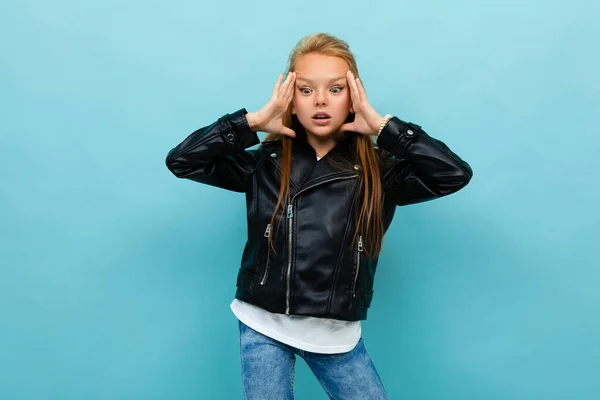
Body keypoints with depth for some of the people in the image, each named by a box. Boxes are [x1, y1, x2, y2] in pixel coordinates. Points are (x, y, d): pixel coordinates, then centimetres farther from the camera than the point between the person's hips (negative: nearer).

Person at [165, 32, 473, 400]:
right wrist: (252, 122, -13)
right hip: (264, 327, 0)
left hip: (338, 334, 1)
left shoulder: (378, 170, -5)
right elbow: (181, 160, -6)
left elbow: (456, 174, -15)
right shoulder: (264, 163, -3)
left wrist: (382, 126, -15)